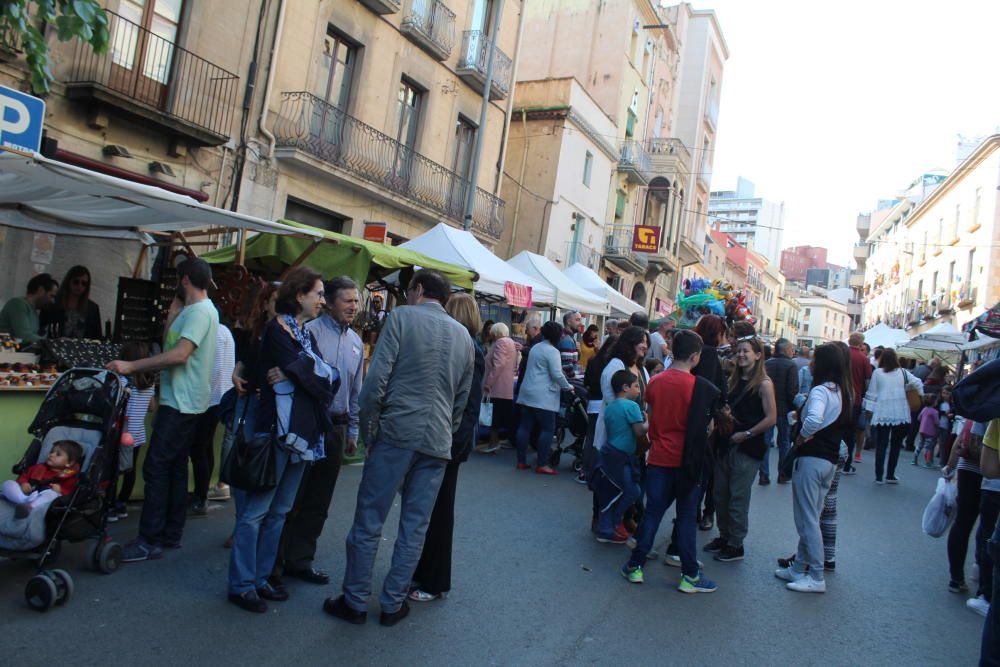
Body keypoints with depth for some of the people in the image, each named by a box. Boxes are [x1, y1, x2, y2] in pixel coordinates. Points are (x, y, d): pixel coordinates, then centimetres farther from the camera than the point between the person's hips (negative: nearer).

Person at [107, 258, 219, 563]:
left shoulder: (201, 311, -15)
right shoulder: (191, 310, 17)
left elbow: (179, 354, -26)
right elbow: (168, 344, 15)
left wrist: (131, 366, -22)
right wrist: (174, 312, 9)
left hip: (182, 403, -10)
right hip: (181, 401, 10)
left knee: (156, 467, -8)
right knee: (175, 467, 13)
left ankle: (150, 541, -3)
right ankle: (171, 534, 21)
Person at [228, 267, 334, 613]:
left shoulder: (306, 334, 16)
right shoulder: (277, 329, -7)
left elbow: (330, 378, 3)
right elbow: (304, 374, -17)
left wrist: (300, 374, -11)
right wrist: (318, 375, 0)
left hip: (303, 434, 8)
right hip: (277, 429, -8)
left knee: (279, 511, 13)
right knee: (256, 510, 0)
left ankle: (261, 577, 24)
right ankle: (241, 585, 10)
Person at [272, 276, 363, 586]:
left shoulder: (356, 342, 12)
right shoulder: (311, 331, -10)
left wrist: (352, 431, 17)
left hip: (336, 428, 7)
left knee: (318, 502, 13)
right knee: (290, 498, 1)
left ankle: (300, 560, 25)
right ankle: (273, 562, 14)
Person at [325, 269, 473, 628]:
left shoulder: (401, 316, -3)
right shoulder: (463, 335, 12)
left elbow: (377, 379, -11)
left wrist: (368, 430, -2)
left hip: (396, 432, -4)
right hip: (438, 442, 5)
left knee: (369, 521, 7)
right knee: (414, 527, 12)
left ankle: (355, 601, 18)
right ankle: (393, 604, 21)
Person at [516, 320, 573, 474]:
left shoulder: (535, 347, 17)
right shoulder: (552, 351, -11)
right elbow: (557, 375, -17)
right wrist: (568, 387, -2)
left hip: (527, 393, 9)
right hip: (543, 396, -9)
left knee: (525, 427, 8)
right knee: (548, 429, -4)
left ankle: (521, 461, 12)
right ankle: (542, 465, -5)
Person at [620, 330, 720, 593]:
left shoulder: (655, 382, -2)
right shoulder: (700, 387, -12)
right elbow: (705, 427, -2)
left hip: (659, 458, 3)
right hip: (686, 460, -3)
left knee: (652, 512, 12)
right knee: (686, 517, 7)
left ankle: (635, 566, 17)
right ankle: (689, 576, 15)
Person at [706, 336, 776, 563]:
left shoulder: (763, 383, -8)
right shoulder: (734, 380, 11)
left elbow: (771, 418, -13)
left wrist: (746, 434, -13)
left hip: (747, 448, -6)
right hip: (726, 444, 7)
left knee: (738, 498, 0)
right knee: (721, 494, 11)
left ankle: (736, 545, 13)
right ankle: (724, 537, 27)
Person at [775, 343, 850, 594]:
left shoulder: (820, 390, -16)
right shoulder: (842, 392, 12)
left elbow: (814, 420, -35)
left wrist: (801, 438, -17)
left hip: (811, 458, -9)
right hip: (830, 460, 9)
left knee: (807, 519, -2)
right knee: (811, 518, 15)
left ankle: (816, 578, 4)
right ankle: (799, 568, 24)